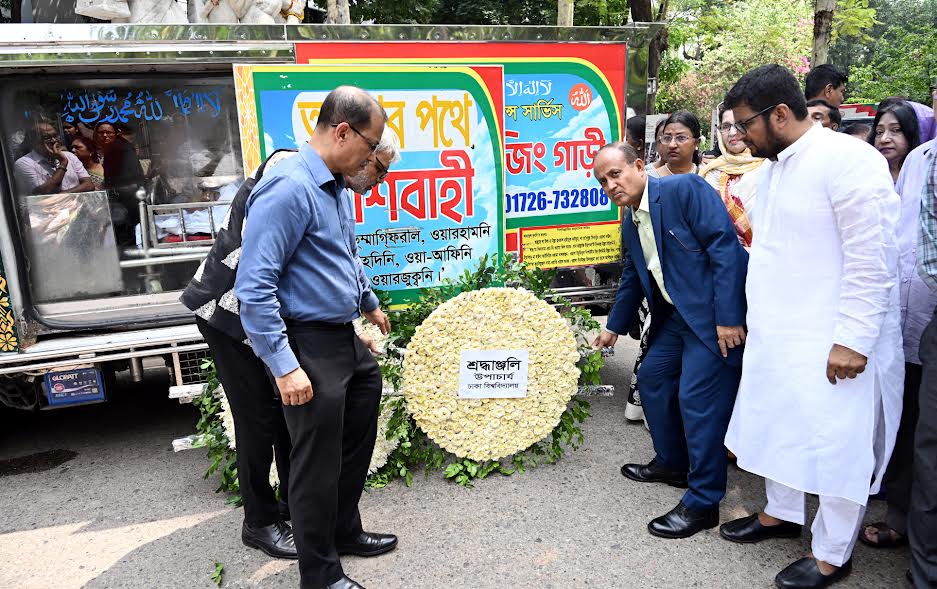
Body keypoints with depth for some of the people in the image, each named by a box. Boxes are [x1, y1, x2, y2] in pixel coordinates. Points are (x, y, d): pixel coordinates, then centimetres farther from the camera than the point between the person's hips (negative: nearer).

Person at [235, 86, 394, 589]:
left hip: (344, 338, 10)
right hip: (309, 347, -10)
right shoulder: (288, 189, -22)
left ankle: (344, 531, 44)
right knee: (318, 463, 3)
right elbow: (254, 287, -25)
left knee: (356, 441, 23)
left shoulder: (336, 185, 9)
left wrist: (370, 303, 36)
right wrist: (284, 367, -26)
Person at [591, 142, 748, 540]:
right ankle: (672, 464, 35)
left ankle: (702, 503, 4)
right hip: (675, 315, 9)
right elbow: (632, 279, 25)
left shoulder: (685, 189, -14)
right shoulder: (630, 224, 12)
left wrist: (729, 317, -23)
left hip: (718, 313, -9)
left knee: (697, 398, -10)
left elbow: (724, 245, -20)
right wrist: (613, 328, 33)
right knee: (652, 377, 16)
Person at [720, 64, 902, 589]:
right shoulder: (776, 167, 11)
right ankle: (782, 512, 40)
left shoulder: (848, 159, -16)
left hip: (832, 345, -8)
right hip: (778, 336, 9)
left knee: (837, 446, 4)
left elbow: (872, 259, -19)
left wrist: (853, 340, -20)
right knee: (779, 426, 19)